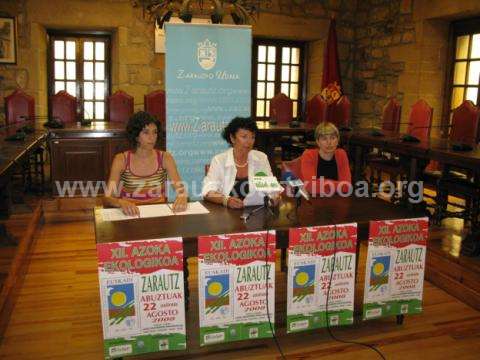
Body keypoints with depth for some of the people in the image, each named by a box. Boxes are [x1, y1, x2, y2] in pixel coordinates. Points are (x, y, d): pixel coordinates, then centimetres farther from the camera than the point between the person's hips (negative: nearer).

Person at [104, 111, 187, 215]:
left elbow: (181, 190, -4)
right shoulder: (121, 159, -1)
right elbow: (107, 198, -7)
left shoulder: (165, 158, 3)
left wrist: (182, 197, -27)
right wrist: (121, 203, -29)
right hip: (130, 215, 0)